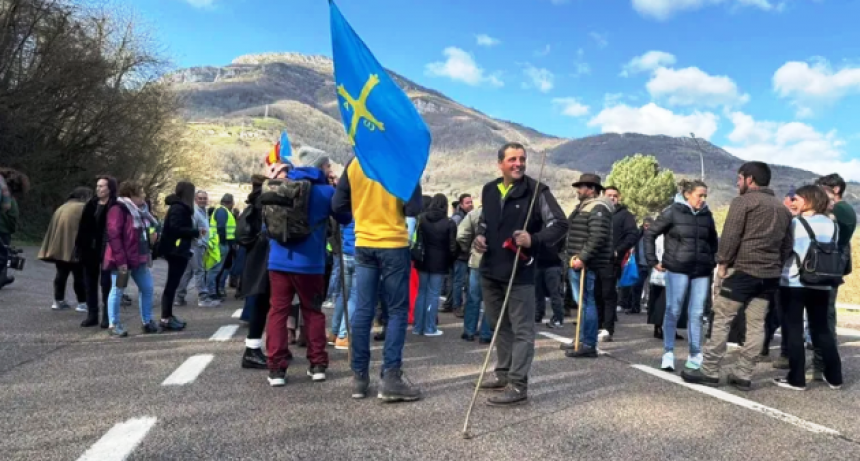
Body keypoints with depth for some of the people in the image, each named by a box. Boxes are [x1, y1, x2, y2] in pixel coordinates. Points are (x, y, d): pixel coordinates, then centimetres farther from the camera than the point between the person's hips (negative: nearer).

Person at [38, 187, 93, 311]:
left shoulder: (62, 207, 19)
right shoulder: (84, 208, -6)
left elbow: (53, 228, 19)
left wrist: (50, 249, 22)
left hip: (59, 247, 7)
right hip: (74, 248, -7)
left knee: (61, 273, 15)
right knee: (80, 275, 0)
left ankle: (58, 300, 18)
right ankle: (82, 303, 2)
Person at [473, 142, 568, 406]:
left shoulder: (536, 191, -8)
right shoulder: (489, 190, 10)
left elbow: (560, 224, -9)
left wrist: (534, 240, -24)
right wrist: (479, 236, 4)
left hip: (519, 272, -7)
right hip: (490, 270, 7)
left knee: (522, 329, -2)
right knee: (499, 325, 17)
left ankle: (518, 385, 2)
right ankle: (503, 373, 31)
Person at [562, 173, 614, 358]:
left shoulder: (597, 208, -12)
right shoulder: (583, 206, 20)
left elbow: (598, 237, -24)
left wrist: (582, 258, -25)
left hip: (586, 265, -10)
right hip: (577, 263, 11)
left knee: (587, 303, -8)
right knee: (582, 303, 15)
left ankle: (589, 345, -3)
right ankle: (581, 340, 24)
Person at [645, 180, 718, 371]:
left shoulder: (706, 215, 8)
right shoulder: (672, 212, -5)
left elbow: (713, 241, 21)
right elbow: (650, 234, -2)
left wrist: (712, 262, 11)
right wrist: (653, 260, -4)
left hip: (702, 271, 4)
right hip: (677, 269, -4)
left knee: (697, 314, 6)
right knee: (673, 312, -2)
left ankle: (695, 356, 15)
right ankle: (668, 354, 5)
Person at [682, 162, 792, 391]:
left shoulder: (743, 202, -5)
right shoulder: (782, 208, 17)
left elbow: (730, 237, -12)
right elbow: (787, 244, 17)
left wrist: (722, 264, -6)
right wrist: (777, 266, 18)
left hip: (744, 270, -7)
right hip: (770, 274, 7)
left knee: (721, 320, -1)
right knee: (756, 325, 6)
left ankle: (709, 371, 1)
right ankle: (743, 375, 9)